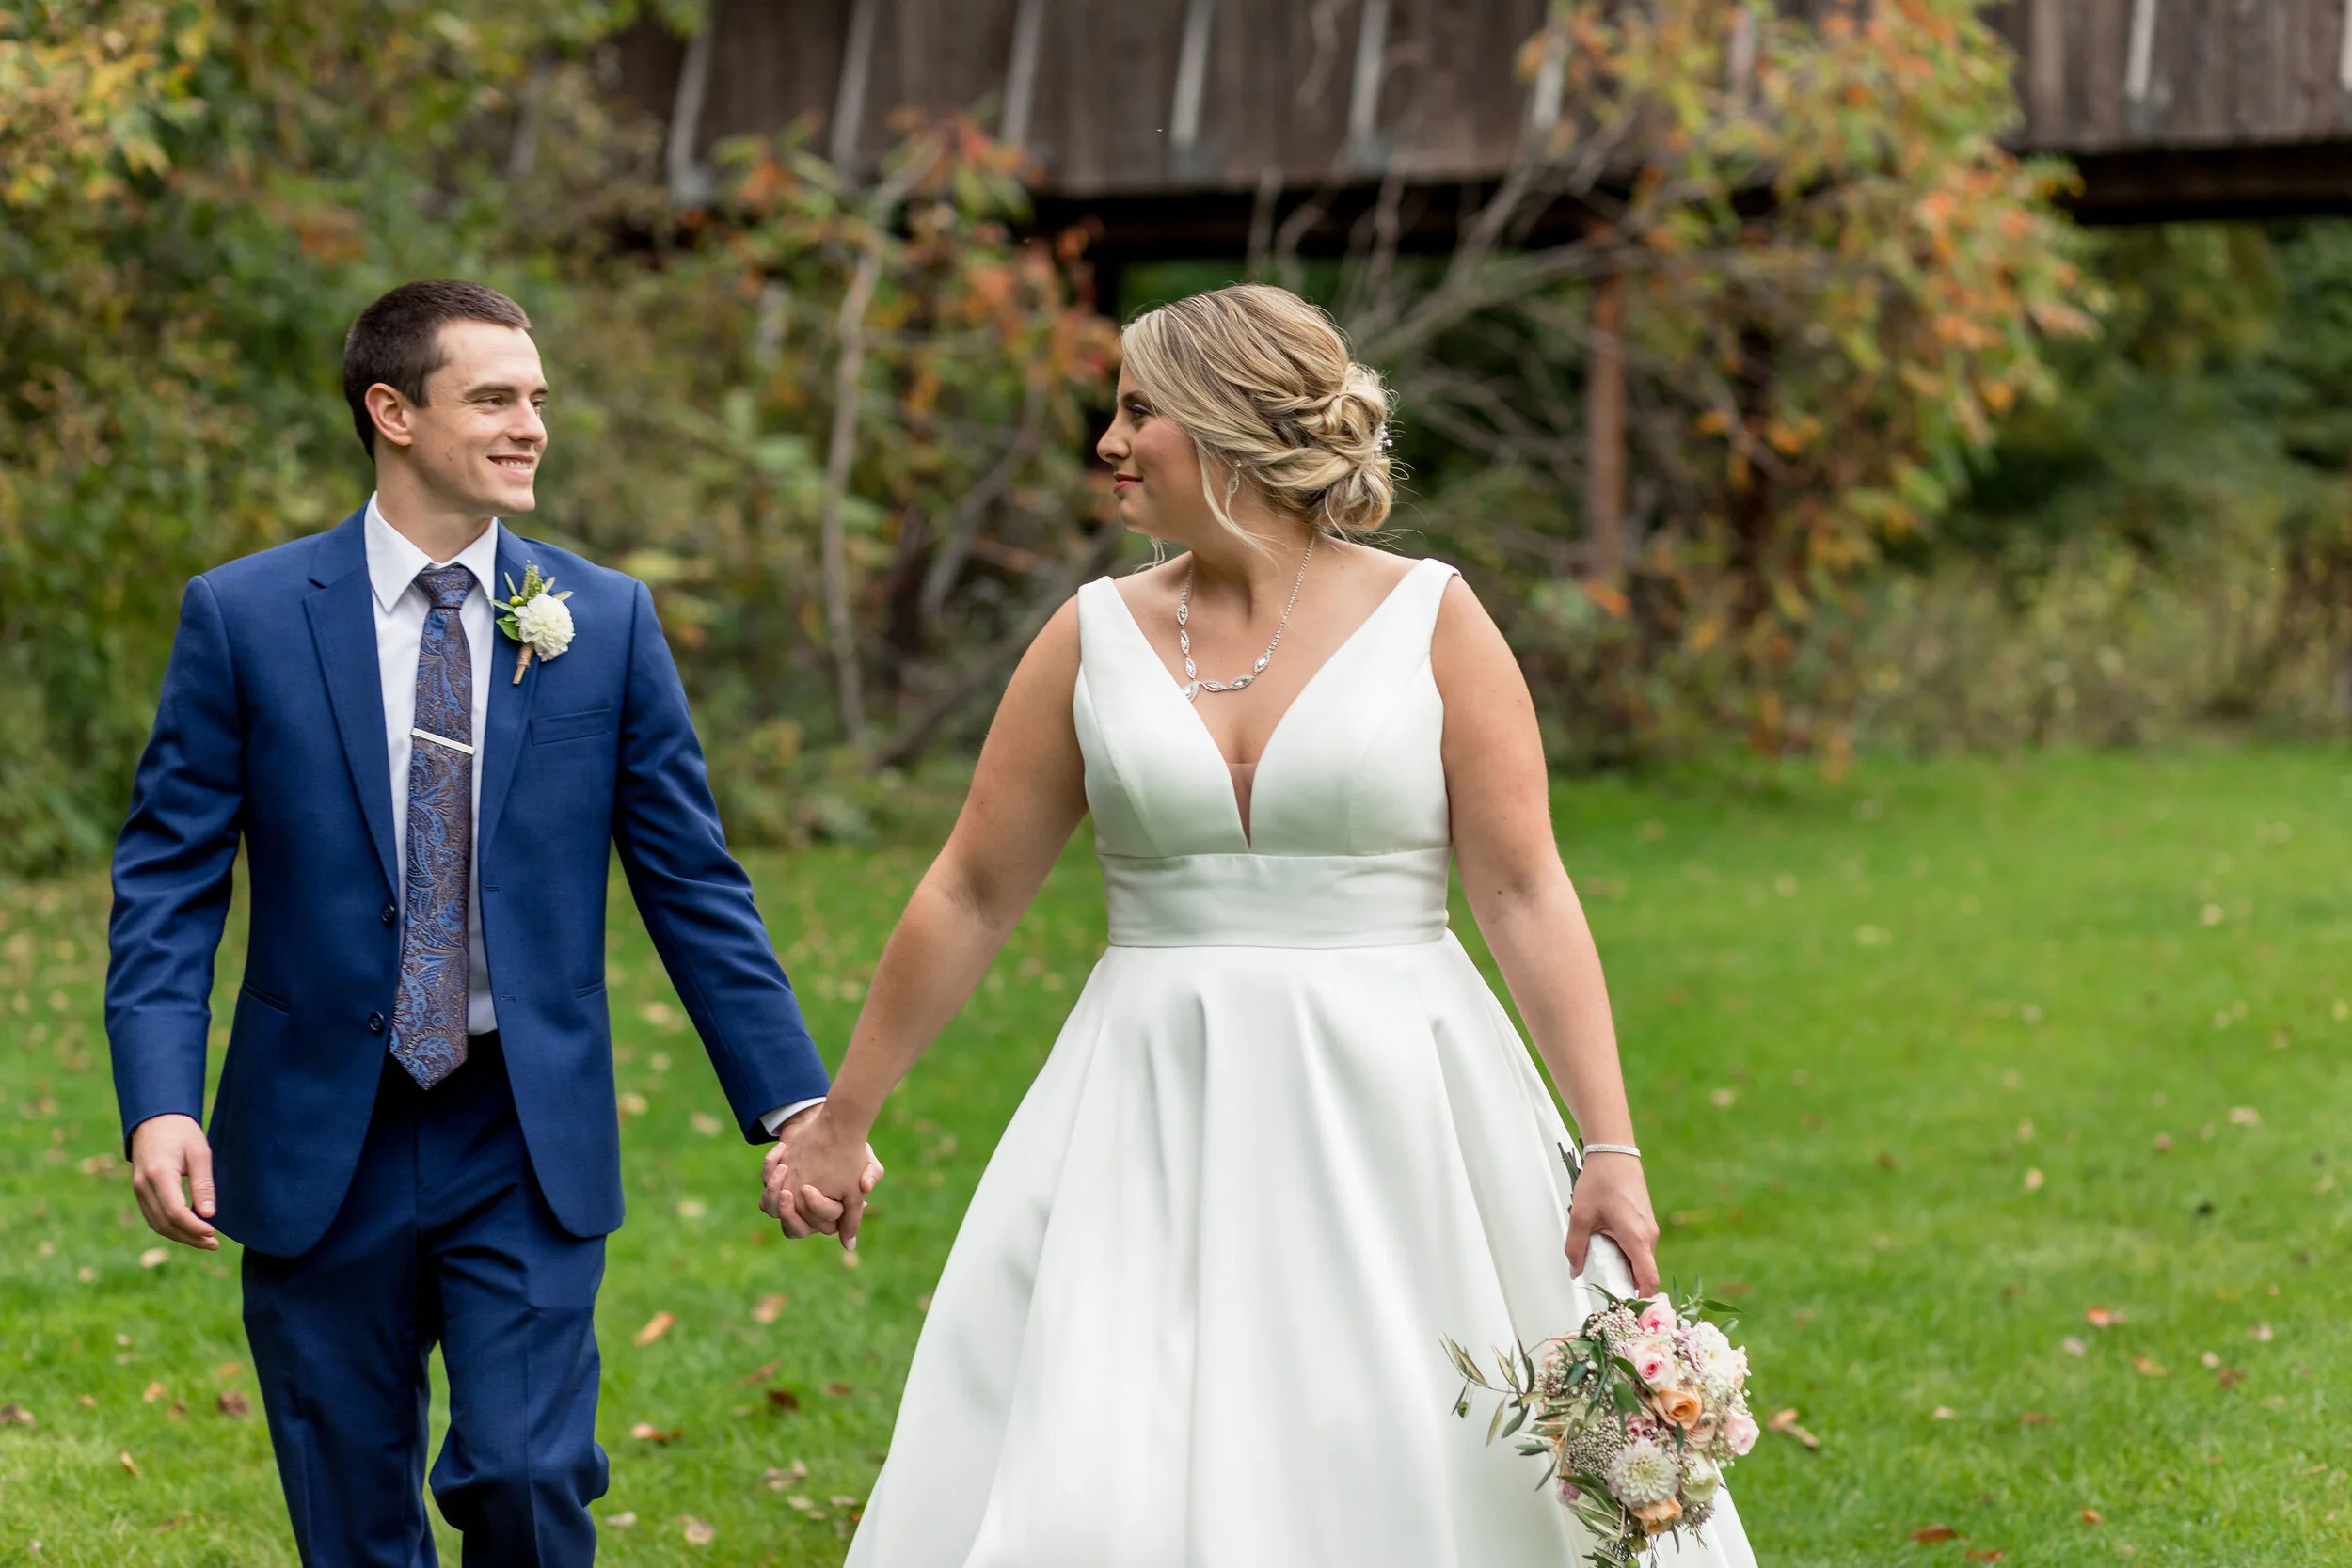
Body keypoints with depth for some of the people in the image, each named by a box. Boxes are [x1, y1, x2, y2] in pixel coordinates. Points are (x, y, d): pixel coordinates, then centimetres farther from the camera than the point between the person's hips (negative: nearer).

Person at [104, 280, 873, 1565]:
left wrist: (793, 1105, -2)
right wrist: (159, 1105, -15)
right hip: (321, 1146, 0)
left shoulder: (607, 622, 2)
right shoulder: (243, 617, -2)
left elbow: (691, 882, 4)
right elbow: (167, 881, -2)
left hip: (529, 1144, 0)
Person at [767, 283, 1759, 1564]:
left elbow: (1525, 894, -4)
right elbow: (972, 895, 11)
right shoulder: (1096, 637, 6)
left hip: (1391, 1121, -2)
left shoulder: (1427, 619, -1)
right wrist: (840, 1121, 14)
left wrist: (1610, 1146, -11)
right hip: (1160, 1130, 2)